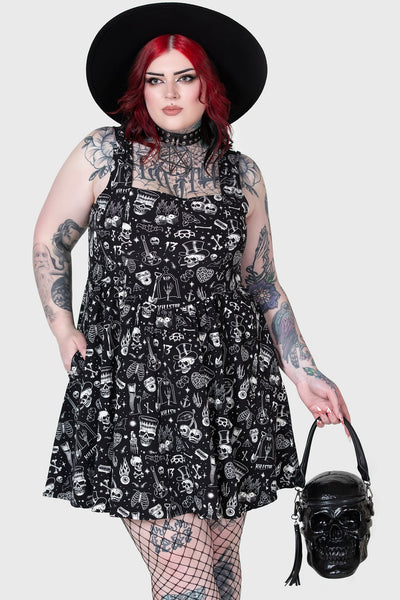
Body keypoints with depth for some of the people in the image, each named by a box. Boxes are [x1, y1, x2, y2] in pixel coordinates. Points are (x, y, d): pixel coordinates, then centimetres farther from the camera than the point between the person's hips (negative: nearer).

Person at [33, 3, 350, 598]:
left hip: (231, 385, 3)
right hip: (132, 386, -3)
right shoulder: (103, 154, 2)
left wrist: (305, 375, 9)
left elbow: (262, 284, 14)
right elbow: (49, 241, 12)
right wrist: (66, 334, 2)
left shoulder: (241, 174, 8)